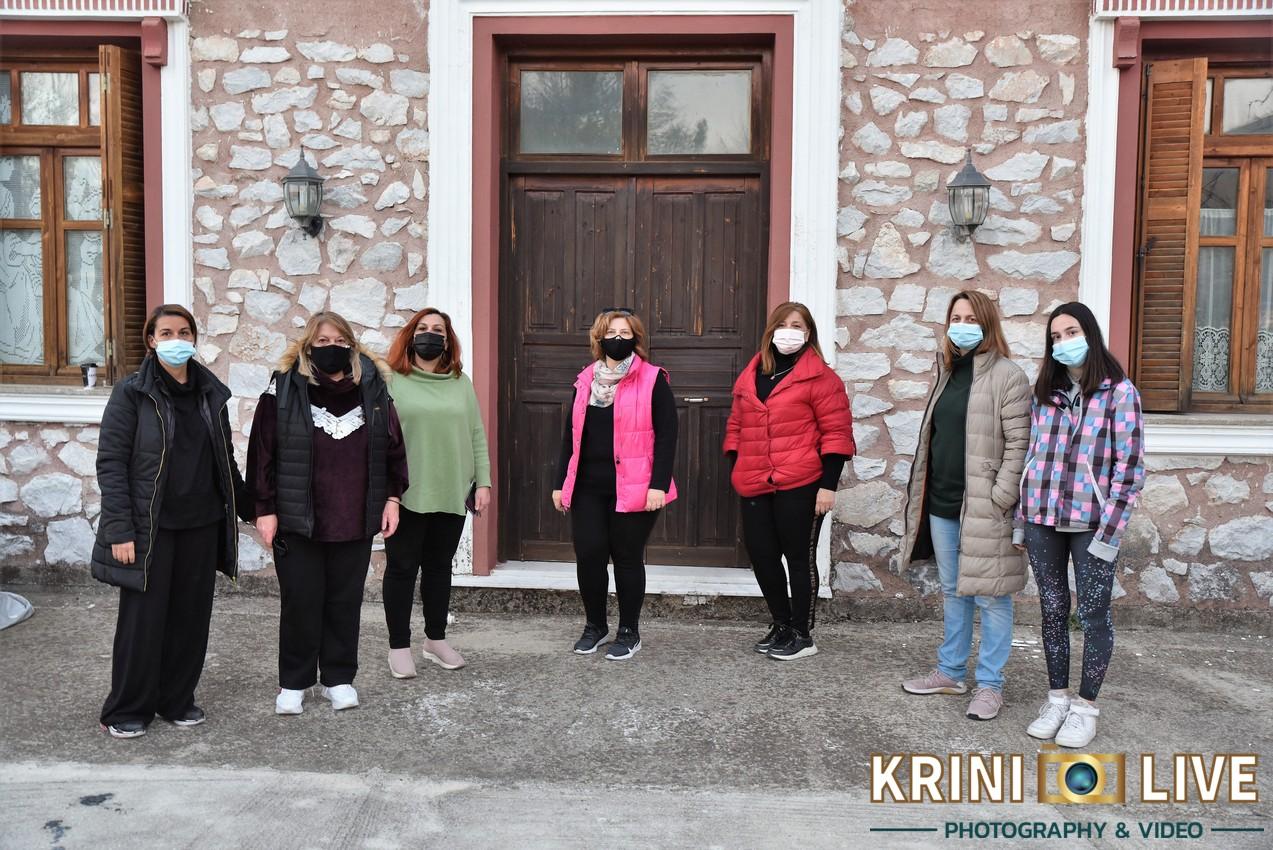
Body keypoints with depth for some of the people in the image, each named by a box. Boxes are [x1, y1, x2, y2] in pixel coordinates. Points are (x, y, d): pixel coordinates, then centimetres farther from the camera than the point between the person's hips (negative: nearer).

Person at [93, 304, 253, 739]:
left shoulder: (211, 393, 7)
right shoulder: (131, 392, -6)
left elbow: (225, 460, 15)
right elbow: (110, 463, -10)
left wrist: (248, 509, 15)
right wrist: (119, 531, -16)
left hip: (201, 526, 4)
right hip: (149, 528, -4)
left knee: (191, 616, 10)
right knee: (143, 618, 3)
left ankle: (177, 700, 26)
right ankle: (127, 709, 20)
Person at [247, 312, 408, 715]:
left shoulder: (373, 388, 4)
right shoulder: (284, 390, -4)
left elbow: (393, 447, 10)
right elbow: (263, 452, -3)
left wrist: (392, 499, 7)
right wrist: (265, 509, -5)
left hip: (355, 522, 2)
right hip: (297, 521, -2)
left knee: (345, 601, 11)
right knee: (300, 601, 6)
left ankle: (338, 678, 27)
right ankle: (293, 683, 23)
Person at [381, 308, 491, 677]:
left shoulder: (461, 383, 10)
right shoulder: (393, 381, -2)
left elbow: (476, 437, 10)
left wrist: (483, 482, 4)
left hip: (452, 494, 4)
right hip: (406, 495, -4)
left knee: (440, 567, 14)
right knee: (402, 568, 5)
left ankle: (436, 640, 27)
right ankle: (399, 647, 16)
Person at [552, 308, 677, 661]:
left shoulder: (652, 380, -2)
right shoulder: (586, 380, 12)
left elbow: (666, 435, -6)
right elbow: (571, 434, 16)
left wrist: (659, 484, -14)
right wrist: (561, 483, 13)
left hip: (633, 489, -4)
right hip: (588, 488, 4)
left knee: (627, 557, 4)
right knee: (588, 555, 2)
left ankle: (629, 632, 20)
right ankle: (595, 625, 24)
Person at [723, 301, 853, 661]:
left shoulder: (820, 377, -4)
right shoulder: (749, 376, 14)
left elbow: (836, 432, -7)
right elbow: (736, 426, 19)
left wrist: (828, 484, -12)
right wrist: (737, 471, 13)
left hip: (800, 486, -6)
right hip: (755, 485, 6)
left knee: (799, 557, 3)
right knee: (760, 554, 9)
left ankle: (803, 635, 17)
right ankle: (781, 625, 29)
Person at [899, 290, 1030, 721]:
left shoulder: (1006, 375, -8)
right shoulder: (948, 373, 15)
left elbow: (1018, 444, -13)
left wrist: (1000, 499, -18)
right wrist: (923, 493, 16)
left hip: (982, 508, -7)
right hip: (941, 505, 8)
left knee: (990, 597, 2)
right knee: (952, 592, 17)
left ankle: (990, 685, 13)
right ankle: (950, 671, 29)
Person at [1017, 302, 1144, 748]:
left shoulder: (1119, 392, -6)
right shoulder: (1044, 392, 8)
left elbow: (1130, 465, -9)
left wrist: (1110, 530, -13)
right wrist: (1021, 518, 8)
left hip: (1092, 524, -4)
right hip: (1042, 520, 4)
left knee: (1093, 614, 5)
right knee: (1053, 610, 12)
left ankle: (1086, 706, 19)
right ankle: (1057, 697, 25)